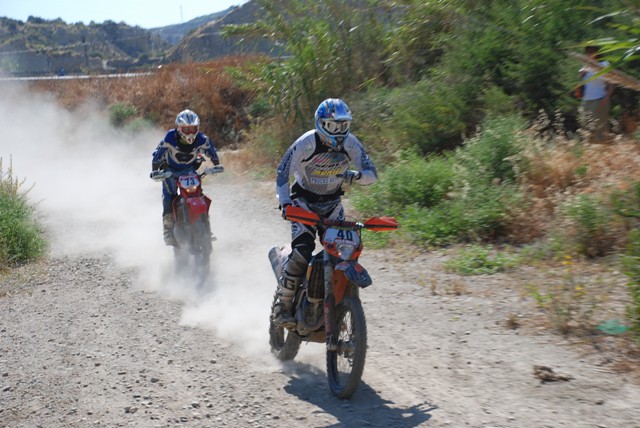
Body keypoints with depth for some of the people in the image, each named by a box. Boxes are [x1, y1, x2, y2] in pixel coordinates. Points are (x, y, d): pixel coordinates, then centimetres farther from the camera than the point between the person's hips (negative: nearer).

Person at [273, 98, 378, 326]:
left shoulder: (350, 143, -10)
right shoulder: (306, 143, -20)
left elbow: (372, 174, -10)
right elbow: (282, 173, -17)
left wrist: (355, 175, -32)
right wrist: (285, 204, -29)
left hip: (333, 202, 4)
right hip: (304, 200, -4)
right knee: (302, 251, -23)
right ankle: (282, 304, -10)